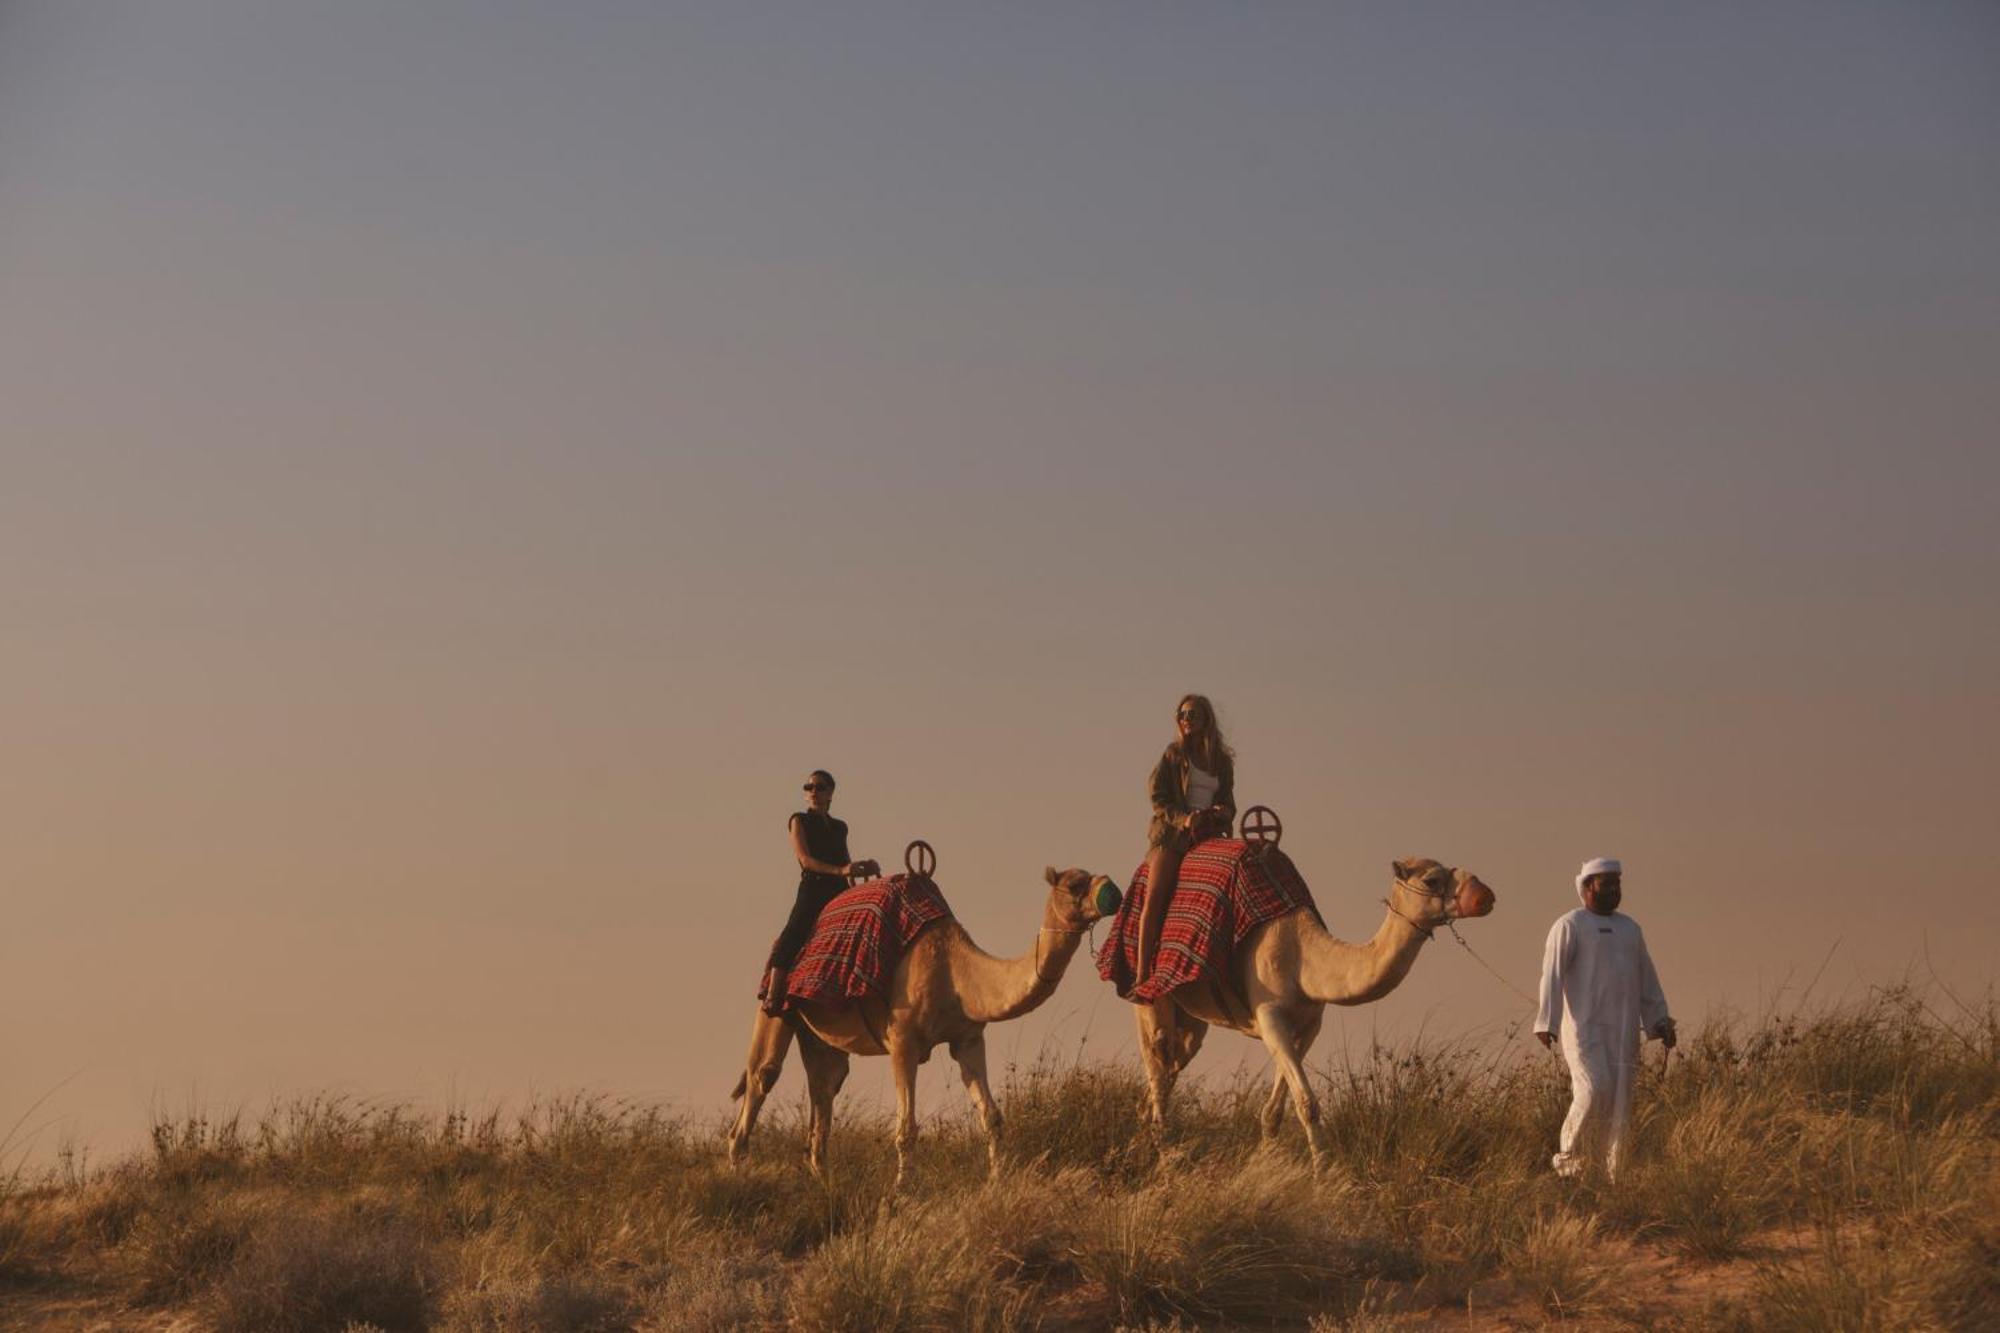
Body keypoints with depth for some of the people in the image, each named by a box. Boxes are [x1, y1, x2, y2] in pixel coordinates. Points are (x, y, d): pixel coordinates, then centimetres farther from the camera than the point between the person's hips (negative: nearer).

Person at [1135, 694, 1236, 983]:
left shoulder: (1222, 761, 17)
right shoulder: (1173, 756, 9)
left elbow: (1228, 804, 18)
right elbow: (1158, 798, 1)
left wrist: (1218, 813, -5)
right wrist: (1183, 819, -14)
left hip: (1207, 836, 3)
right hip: (1171, 831, -3)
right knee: (1154, 897, -18)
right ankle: (1142, 974, -21)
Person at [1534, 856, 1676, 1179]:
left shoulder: (1630, 928, 20)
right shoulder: (1570, 926, 0)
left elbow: (1647, 979, 23)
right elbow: (1552, 974, -9)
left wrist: (1660, 1021, 13)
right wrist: (1547, 1022, -19)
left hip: (1624, 1030, 6)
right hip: (1585, 1027, -6)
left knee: (1620, 1100, 1)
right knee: (1595, 1090, -20)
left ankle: (1614, 1172, 3)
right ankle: (1570, 1158, -5)